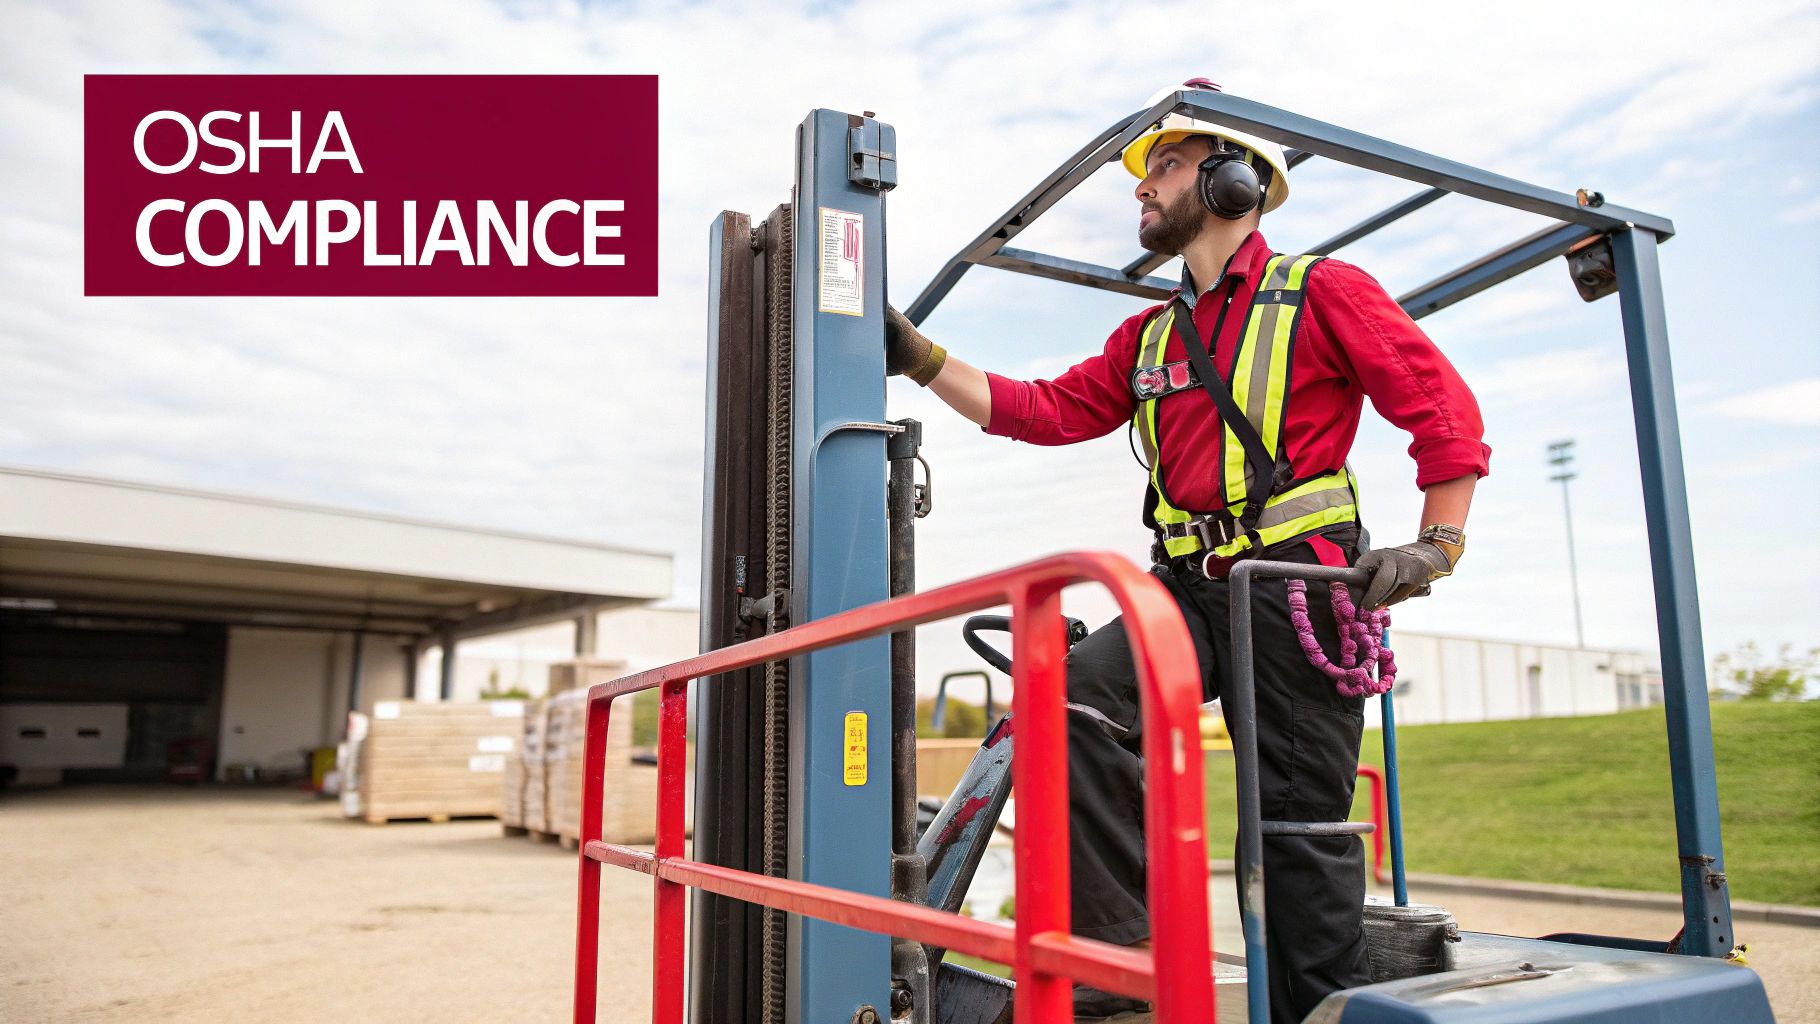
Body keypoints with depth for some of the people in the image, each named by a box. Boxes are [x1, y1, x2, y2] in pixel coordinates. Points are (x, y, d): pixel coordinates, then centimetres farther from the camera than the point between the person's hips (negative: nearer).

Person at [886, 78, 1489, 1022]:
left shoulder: (1323, 292, 2)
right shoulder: (1149, 338, 20)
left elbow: (1445, 409, 0)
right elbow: (1048, 410, 13)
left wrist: (1435, 548, -7)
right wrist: (924, 361, 7)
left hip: (1295, 589, -5)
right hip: (1188, 588, 5)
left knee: (1303, 818, 1)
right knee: (1078, 696, -21)